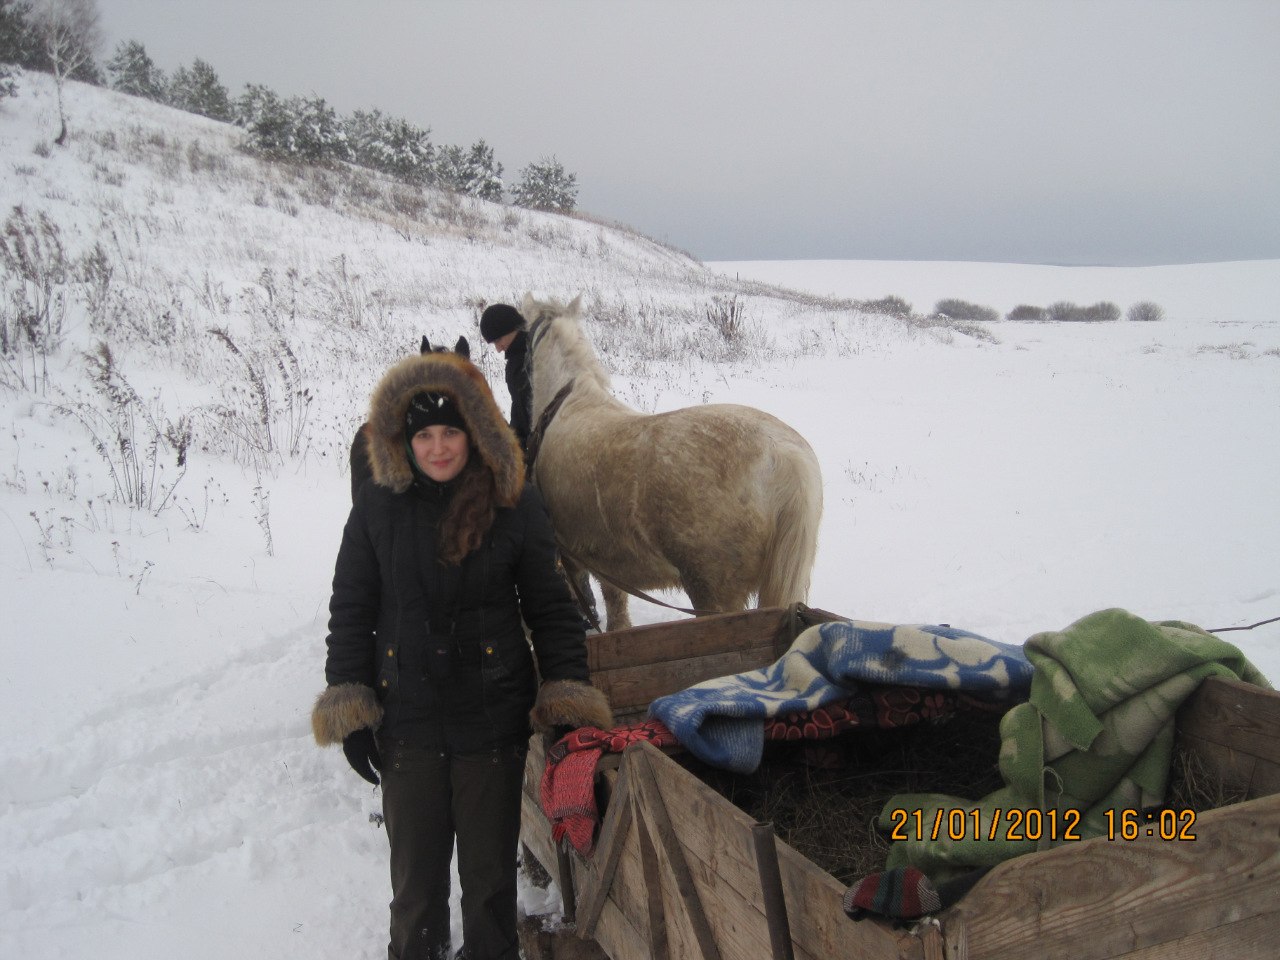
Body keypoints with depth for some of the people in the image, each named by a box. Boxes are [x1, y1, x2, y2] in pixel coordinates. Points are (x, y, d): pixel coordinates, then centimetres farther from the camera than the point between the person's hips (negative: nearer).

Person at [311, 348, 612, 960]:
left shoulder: (515, 506, -6)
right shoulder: (378, 507, -4)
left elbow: (550, 609, 0)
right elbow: (350, 612, 2)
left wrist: (567, 696, -6)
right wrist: (348, 707, -2)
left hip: (493, 717, 0)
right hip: (406, 719, 1)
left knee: (490, 867, 14)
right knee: (416, 867, 17)